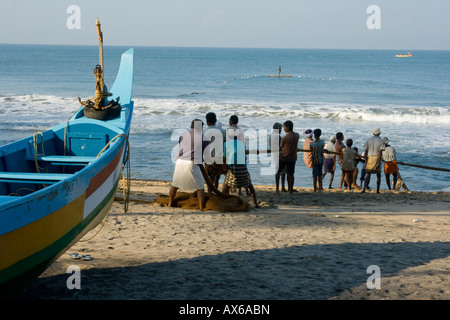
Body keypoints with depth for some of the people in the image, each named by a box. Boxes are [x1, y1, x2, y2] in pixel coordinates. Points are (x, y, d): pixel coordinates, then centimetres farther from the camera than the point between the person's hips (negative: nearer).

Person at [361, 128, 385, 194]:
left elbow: (365, 152, 1)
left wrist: (366, 162, 7)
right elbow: (380, 152, -11)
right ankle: (377, 190, 14)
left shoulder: (368, 141, 5)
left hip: (369, 158, 1)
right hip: (377, 158, -1)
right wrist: (378, 163, -13)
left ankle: (364, 188, -19)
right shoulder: (381, 141, -2)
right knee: (378, 175, 14)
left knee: (368, 175, 2)